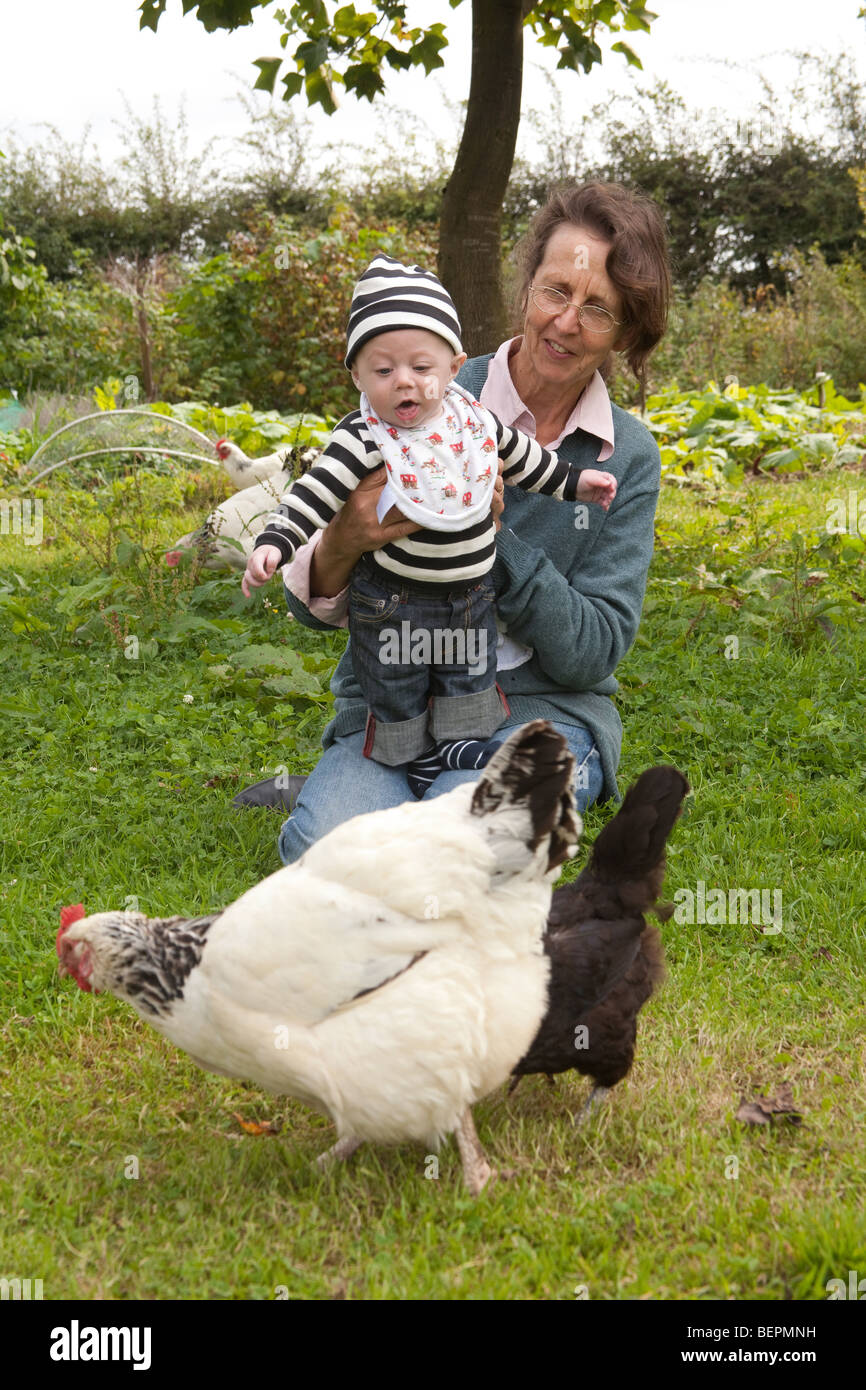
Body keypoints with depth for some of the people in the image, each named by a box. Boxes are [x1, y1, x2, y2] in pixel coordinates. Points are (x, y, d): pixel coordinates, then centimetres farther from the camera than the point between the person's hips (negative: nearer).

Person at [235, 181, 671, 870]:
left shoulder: (630, 458, 2)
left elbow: (594, 654, -4)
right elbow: (314, 605, -2)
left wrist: (494, 537, -18)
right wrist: (342, 545, -28)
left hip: (541, 708, 1)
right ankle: (324, 791, 4)